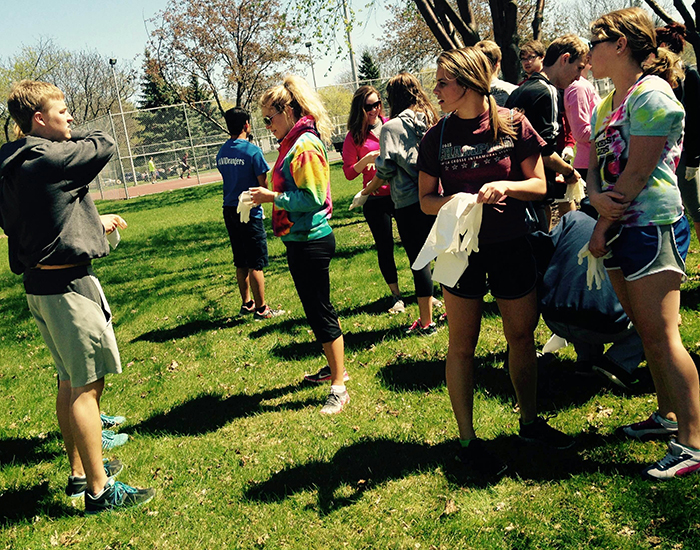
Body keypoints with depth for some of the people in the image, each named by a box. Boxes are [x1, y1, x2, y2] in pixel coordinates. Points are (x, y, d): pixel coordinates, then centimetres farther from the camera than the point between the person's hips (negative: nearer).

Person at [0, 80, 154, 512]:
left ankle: (80, 471, 31)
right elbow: (105, 146, -6)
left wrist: (95, 223, 23)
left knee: (71, 382, 18)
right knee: (86, 385, -3)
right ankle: (99, 489, 4)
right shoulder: (50, 157, -18)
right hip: (67, 284, -10)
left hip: (40, 281, 10)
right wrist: (75, 136, 13)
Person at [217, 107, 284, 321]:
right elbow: (263, 185, -10)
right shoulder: (252, 151, -14)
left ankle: (247, 303, 25)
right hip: (249, 211, -7)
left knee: (241, 263, 16)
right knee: (256, 263, 0)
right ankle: (261, 309, 5)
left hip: (230, 211, 7)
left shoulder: (222, 152, 7)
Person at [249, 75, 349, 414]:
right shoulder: (292, 143, 14)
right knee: (317, 309, 19)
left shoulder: (305, 145, -17)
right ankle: (335, 368, 34)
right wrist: (271, 196, 7)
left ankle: (339, 387, 5)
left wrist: (272, 197, -16)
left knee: (320, 312, -4)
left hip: (310, 242, -10)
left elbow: (312, 198, -22)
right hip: (300, 240, 10)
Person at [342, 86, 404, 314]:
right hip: (375, 199, -1)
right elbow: (349, 173, -1)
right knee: (385, 248, 6)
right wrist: (367, 159, -17)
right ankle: (396, 296, 20)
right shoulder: (354, 137, -2)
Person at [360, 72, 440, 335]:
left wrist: (368, 189, 7)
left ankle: (426, 322, 7)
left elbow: (385, 169, -8)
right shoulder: (432, 119, 7)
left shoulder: (392, 127, -8)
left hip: (409, 203, -5)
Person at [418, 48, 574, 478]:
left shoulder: (513, 125, -2)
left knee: (522, 335, 10)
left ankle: (530, 421, 31)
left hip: (512, 245, 0)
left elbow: (539, 185, 1)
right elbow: (426, 199, 4)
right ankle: (468, 440, 14)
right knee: (462, 343, 2)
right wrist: (451, 202, -18)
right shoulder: (438, 137, 1)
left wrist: (507, 186, -19)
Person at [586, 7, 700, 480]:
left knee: (662, 335, -9)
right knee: (646, 331, 15)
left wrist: (604, 225, -10)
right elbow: (596, 165, 11)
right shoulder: (605, 105, 15)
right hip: (619, 228, 9)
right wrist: (596, 196, -11)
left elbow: (637, 174, -17)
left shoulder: (652, 96, -13)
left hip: (652, 225, -9)